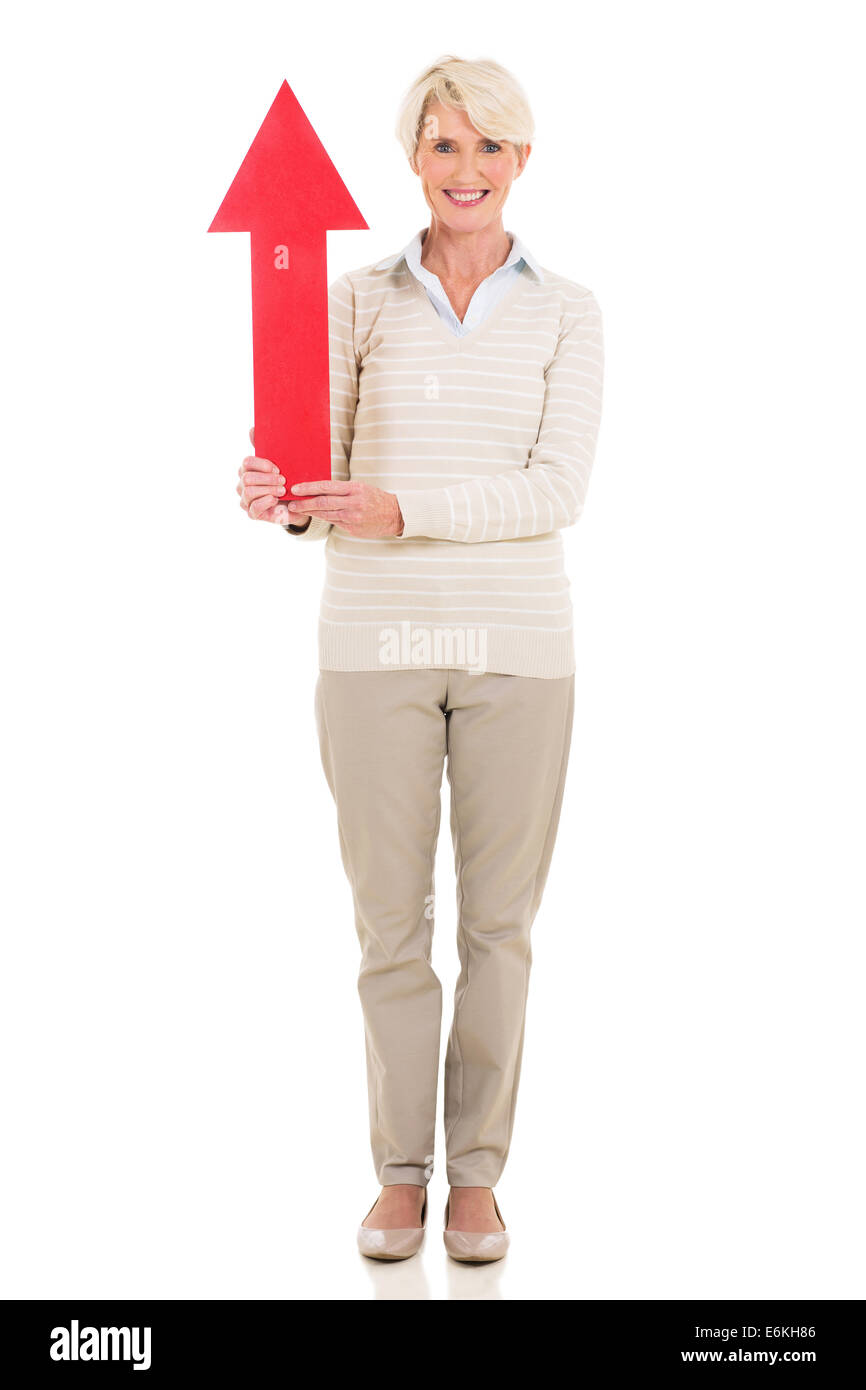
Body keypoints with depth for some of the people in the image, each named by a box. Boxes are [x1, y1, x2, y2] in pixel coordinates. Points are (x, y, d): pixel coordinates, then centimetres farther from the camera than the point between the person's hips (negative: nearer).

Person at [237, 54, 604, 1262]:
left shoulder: (567, 314, 4)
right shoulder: (357, 300, 5)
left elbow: (558, 491, -8)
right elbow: (327, 485, 2)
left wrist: (401, 510, -20)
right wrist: (287, 503, -21)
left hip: (516, 645, 0)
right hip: (377, 639, 0)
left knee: (499, 917, 7)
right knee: (391, 916, 5)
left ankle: (477, 1172, 21)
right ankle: (399, 1170, 20)